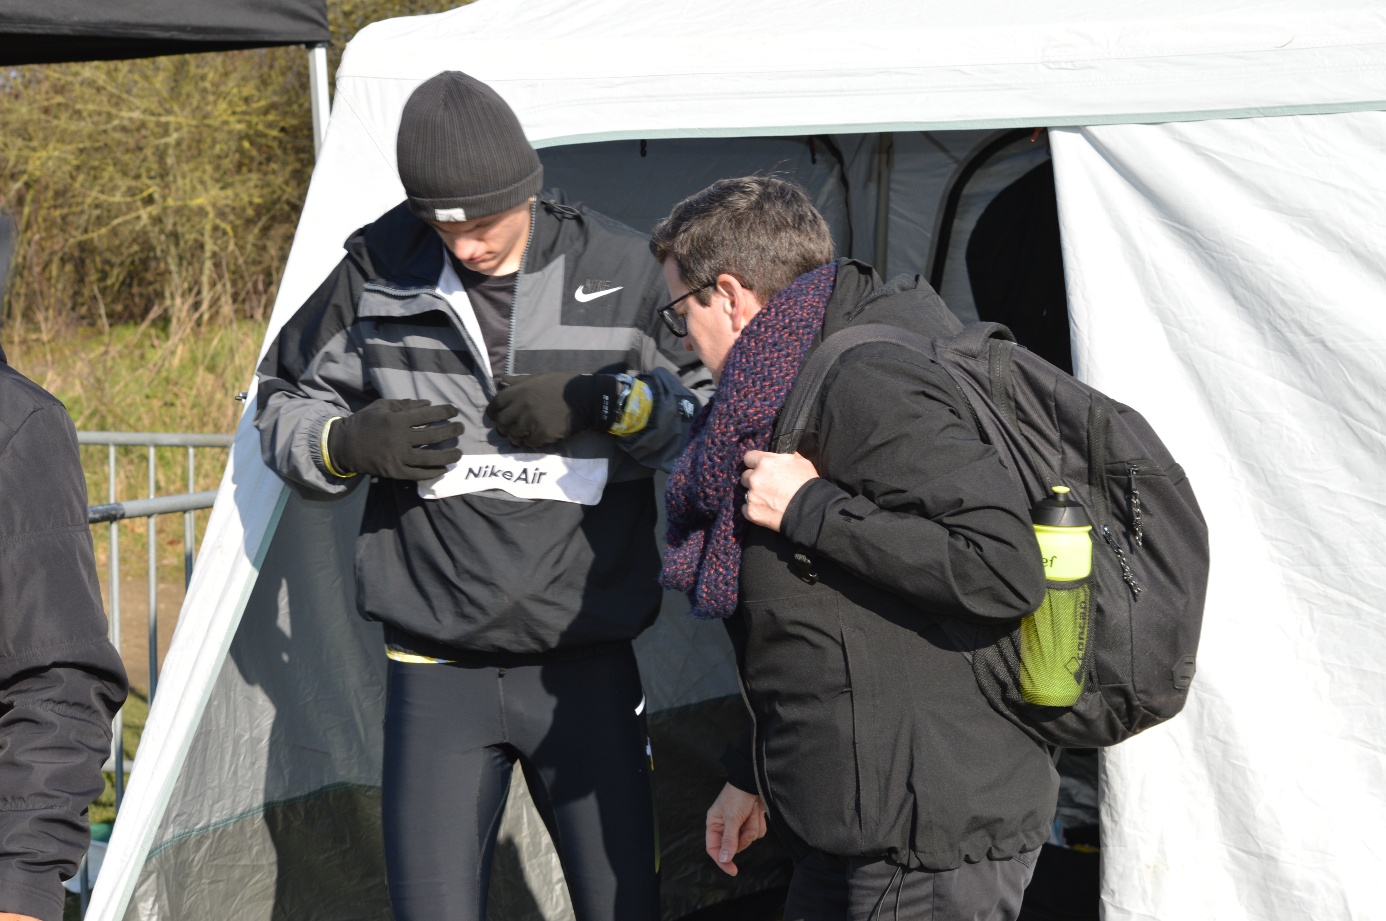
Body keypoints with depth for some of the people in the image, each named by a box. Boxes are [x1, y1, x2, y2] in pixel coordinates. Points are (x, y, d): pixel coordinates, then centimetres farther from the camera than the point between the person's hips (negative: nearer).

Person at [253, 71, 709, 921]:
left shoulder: (621, 272, -3)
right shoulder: (380, 273, -1)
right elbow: (283, 404, 12)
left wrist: (606, 404, -14)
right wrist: (350, 444, -10)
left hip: (588, 668, 0)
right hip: (438, 676, 0)